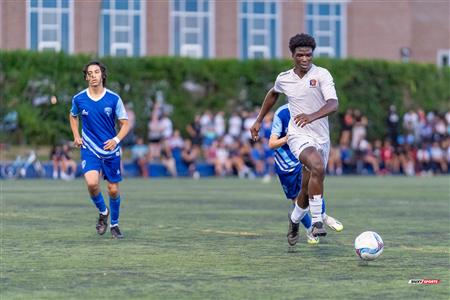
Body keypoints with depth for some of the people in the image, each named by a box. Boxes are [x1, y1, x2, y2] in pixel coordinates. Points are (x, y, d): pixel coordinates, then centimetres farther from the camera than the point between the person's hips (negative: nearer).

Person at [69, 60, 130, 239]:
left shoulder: (113, 99, -8)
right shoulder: (79, 99, -4)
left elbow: (125, 124, -2)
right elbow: (73, 116, 19)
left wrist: (116, 140, -19)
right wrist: (76, 136, 4)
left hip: (111, 150, 0)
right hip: (89, 149, 0)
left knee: (113, 189, 5)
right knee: (92, 183, -23)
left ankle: (114, 224, 29)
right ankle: (103, 212, 6)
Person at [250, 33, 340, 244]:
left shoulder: (322, 75, -6)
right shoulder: (284, 79, 4)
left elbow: (333, 104, -21)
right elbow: (273, 94, 29)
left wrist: (312, 116, -39)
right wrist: (258, 121, 30)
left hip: (322, 137, 1)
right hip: (299, 135, -1)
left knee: (309, 189, 8)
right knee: (318, 168, -32)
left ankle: (294, 221, 39)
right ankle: (317, 221, -30)